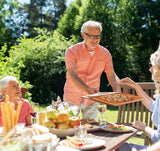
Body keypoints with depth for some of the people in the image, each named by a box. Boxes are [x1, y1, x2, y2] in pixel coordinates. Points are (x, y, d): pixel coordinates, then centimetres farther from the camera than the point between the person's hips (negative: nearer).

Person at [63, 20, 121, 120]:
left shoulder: (105, 53, -3)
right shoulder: (72, 51, -12)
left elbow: (111, 75, -5)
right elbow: (73, 75, -23)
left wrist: (117, 93, -25)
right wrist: (88, 90, -39)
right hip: (72, 98, -1)